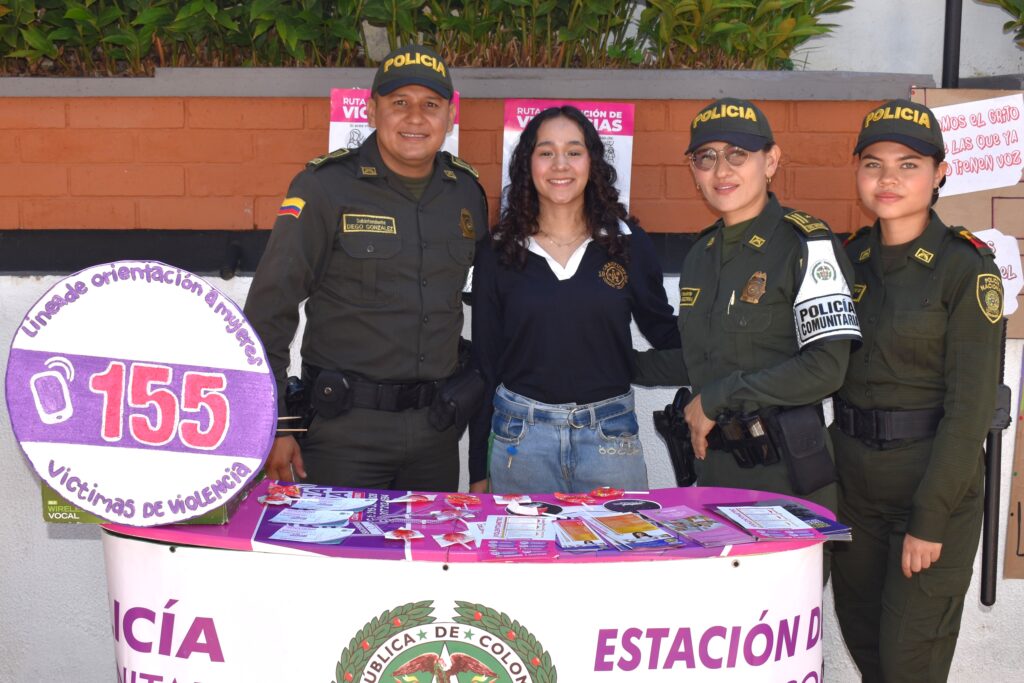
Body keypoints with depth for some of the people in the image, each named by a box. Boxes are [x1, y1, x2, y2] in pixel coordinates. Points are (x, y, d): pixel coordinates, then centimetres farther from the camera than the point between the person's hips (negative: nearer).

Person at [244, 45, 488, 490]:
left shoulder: (467, 192, 6)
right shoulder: (325, 187, -8)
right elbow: (269, 308, -9)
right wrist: (272, 426, -11)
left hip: (436, 431, 5)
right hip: (344, 427, -4)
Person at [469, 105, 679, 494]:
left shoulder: (629, 243, 4)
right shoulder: (497, 254, 3)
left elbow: (664, 331, 15)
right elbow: (484, 364, 6)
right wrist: (478, 474, 6)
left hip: (610, 434, 1)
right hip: (520, 436, 0)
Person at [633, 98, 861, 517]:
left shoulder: (806, 245, -11)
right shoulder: (699, 255, 12)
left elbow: (826, 368, -18)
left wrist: (716, 398, -14)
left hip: (786, 476, -6)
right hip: (715, 467, 6)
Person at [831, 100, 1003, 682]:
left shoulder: (967, 268, -12)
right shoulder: (851, 258, 5)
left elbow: (971, 403, -15)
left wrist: (930, 519, -17)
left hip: (935, 481, -5)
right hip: (854, 480, 6)